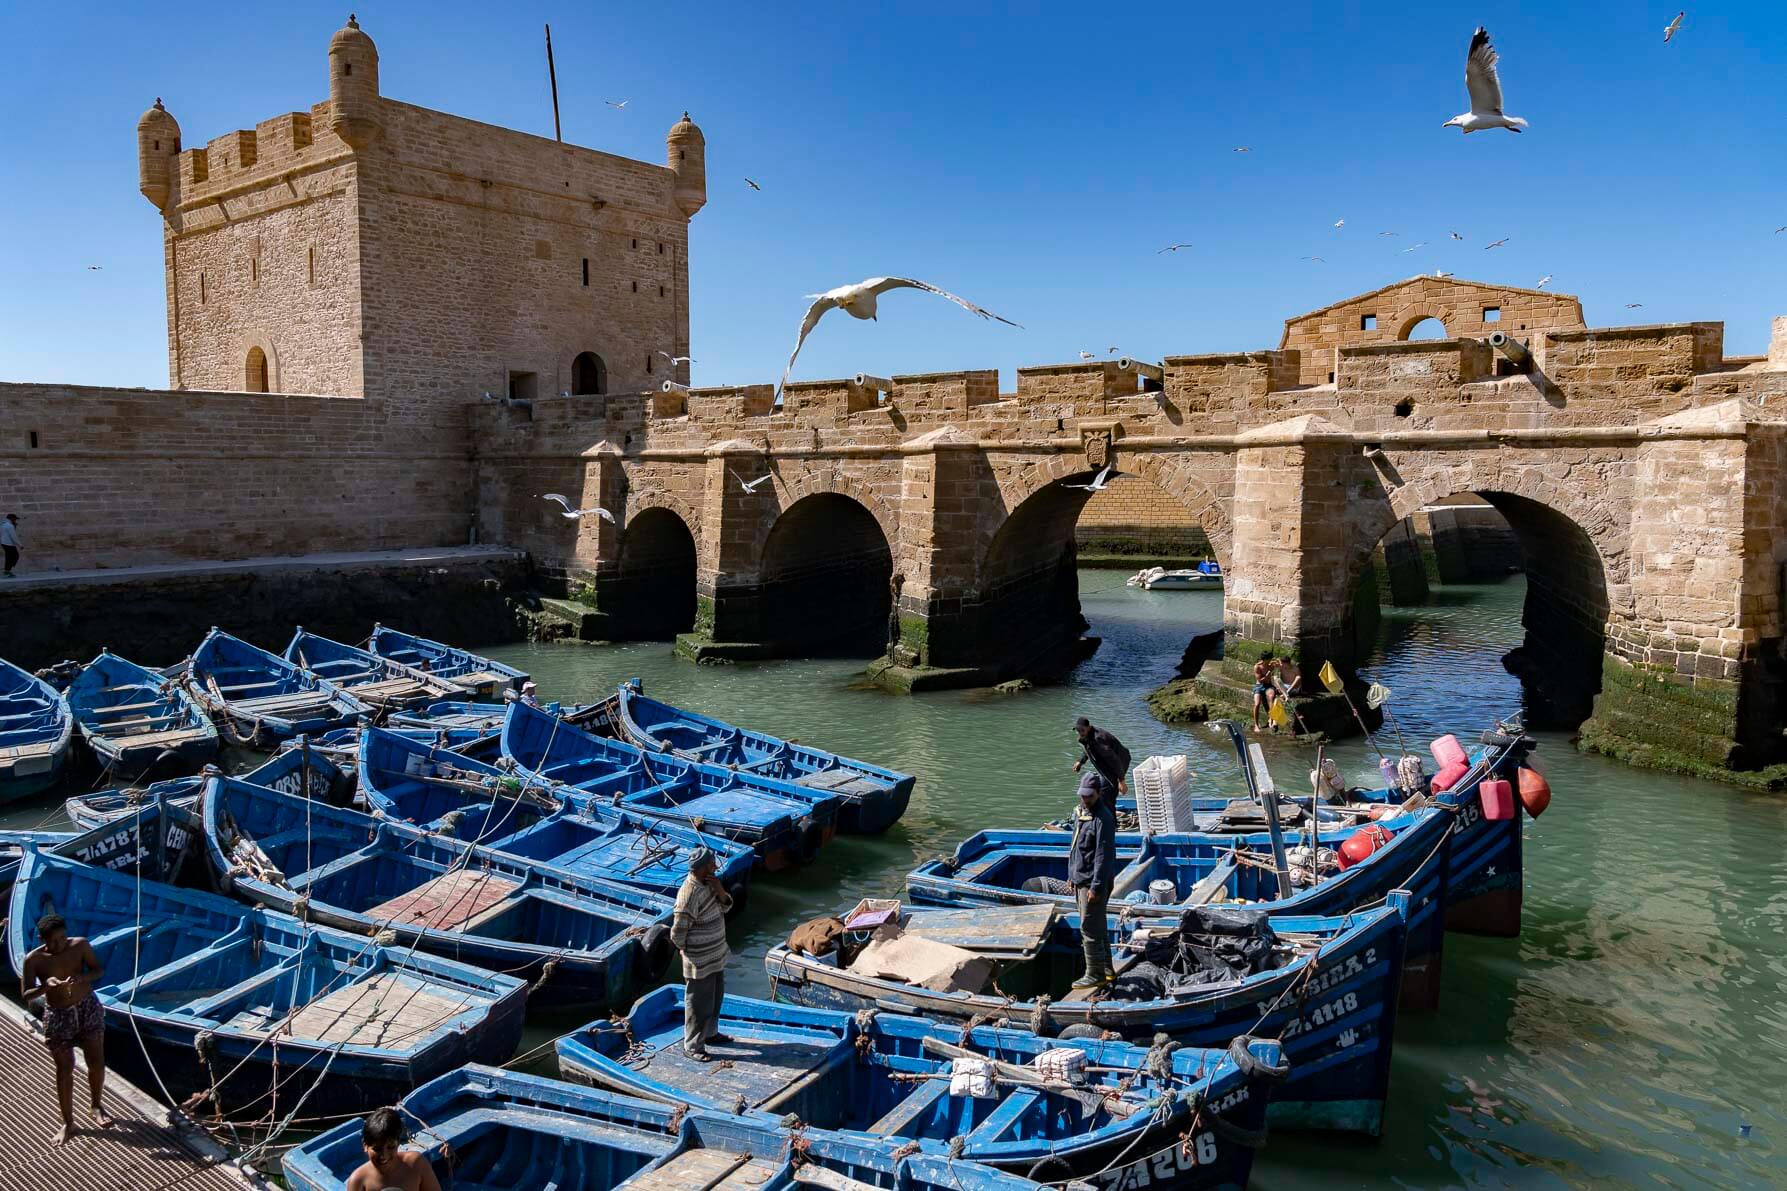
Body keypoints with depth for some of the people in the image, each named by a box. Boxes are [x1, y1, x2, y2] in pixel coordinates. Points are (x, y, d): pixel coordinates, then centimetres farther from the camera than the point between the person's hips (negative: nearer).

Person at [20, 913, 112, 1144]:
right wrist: (45, 986, -31)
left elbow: (99, 971, -2)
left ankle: (95, 1105, 30)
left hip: (88, 1008, 1)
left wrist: (81, 977, -23)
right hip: (58, 1016, -1)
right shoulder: (34, 960, -13)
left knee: (97, 1062, 3)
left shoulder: (80, 945, -10)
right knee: (65, 1069, 3)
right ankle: (68, 1123, 19)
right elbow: (26, 995, -11)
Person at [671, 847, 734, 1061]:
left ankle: (710, 1033, 42)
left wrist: (720, 891, -13)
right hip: (700, 962, -9)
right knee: (700, 1005, 5)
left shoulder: (708, 883, -1)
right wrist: (687, 950, -7)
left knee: (716, 997, 24)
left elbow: (725, 907, 6)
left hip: (716, 956, 9)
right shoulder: (689, 894, -29)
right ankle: (693, 1046, 19)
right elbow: (678, 932, -25)